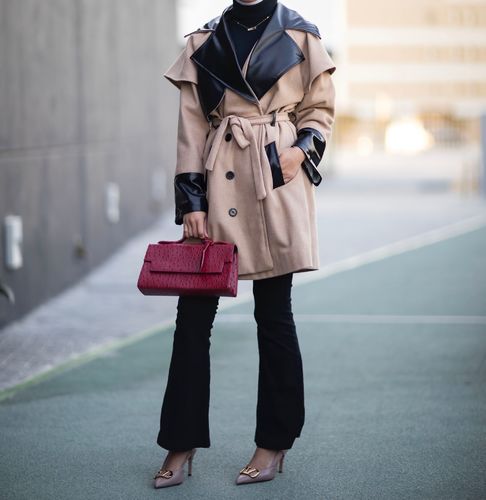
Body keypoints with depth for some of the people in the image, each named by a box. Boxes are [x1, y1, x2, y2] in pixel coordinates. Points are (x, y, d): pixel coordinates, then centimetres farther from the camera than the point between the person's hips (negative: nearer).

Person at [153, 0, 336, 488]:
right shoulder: (204, 42, 9)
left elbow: (320, 109, 12)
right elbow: (191, 124, 6)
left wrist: (302, 148, -8)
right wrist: (191, 200, 0)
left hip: (277, 183, -2)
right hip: (219, 181, 2)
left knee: (273, 314, 3)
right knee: (193, 311, -1)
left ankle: (273, 445, 15)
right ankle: (181, 447, 7)